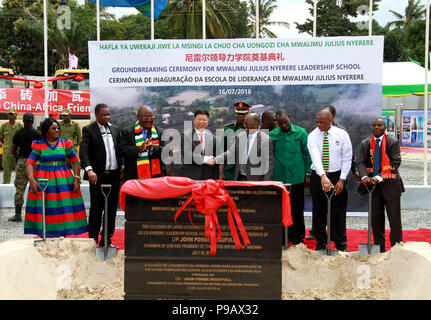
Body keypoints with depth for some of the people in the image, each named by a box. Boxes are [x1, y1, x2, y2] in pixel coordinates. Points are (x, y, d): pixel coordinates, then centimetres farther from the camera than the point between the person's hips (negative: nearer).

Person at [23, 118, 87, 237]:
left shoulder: (65, 143, 5)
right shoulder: (38, 145, 1)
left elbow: (76, 161, 6)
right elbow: (29, 163, -3)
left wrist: (76, 179, -4)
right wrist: (31, 179, -18)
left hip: (63, 179, 1)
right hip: (43, 180, -1)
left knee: (64, 207, -1)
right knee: (43, 208, -1)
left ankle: (63, 234, 9)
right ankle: (43, 235, 9)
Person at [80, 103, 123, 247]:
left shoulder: (115, 129, 15)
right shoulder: (88, 130, -3)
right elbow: (83, 152, -13)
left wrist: (121, 166, 2)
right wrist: (89, 170, -27)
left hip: (114, 175, 6)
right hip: (98, 176, -5)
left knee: (111, 209, 10)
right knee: (96, 209, -2)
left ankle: (106, 240, 21)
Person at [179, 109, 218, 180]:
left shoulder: (212, 137, 10)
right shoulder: (186, 135, -1)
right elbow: (187, 154, -15)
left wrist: (215, 179, 6)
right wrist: (205, 159, -21)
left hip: (207, 177, 3)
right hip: (189, 177, -3)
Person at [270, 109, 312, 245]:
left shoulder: (301, 132, 1)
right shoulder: (272, 135, 3)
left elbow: (307, 154, 5)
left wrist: (308, 174, 2)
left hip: (297, 177, -1)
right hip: (279, 177, 1)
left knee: (297, 208, 6)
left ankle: (298, 236, 20)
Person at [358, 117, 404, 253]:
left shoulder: (393, 142, -2)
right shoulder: (365, 144, 9)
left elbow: (395, 162, -9)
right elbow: (361, 162, 3)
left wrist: (379, 177, -19)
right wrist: (364, 177, -17)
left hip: (390, 184, -3)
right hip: (373, 185, 3)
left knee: (394, 219, 0)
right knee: (376, 218, 9)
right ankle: (379, 249, 20)